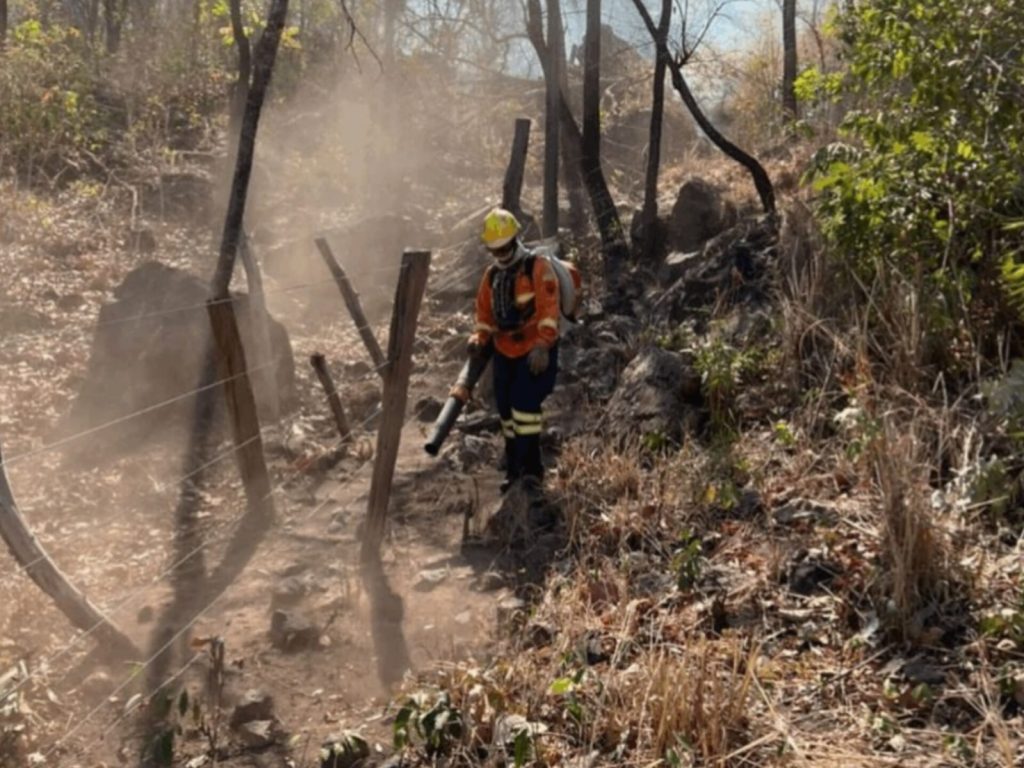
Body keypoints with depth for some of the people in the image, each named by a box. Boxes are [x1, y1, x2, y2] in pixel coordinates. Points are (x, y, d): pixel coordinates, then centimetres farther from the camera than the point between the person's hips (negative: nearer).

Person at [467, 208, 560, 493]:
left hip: (535, 351, -7)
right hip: (504, 352, 7)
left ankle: (532, 467, -9)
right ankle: (514, 469, 18)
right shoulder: (491, 275, 11)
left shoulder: (538, 267, -9)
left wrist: (542, 346, -26)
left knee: (525, 404, -17)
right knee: (506, 410, 8)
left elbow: (549, 309, -18)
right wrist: (480, 339, -1)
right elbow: (485, 312, 17)